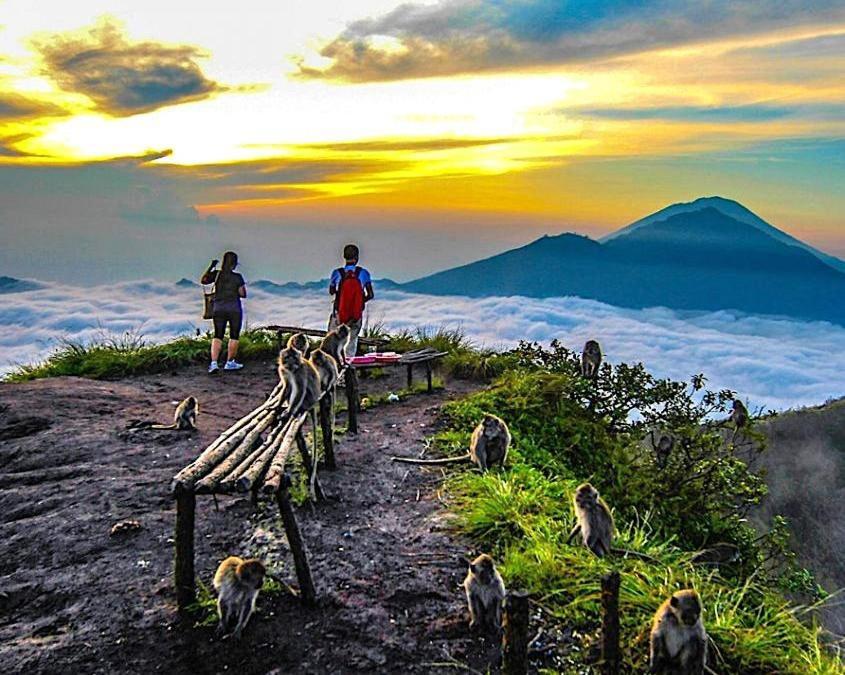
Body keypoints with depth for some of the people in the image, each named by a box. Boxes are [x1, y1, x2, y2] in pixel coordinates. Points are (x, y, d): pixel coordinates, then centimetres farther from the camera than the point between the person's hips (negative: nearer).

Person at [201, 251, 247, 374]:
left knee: (218, 336, 8)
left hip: (218, 308, 3)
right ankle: (230, 363, 18)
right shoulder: (237, 277, -9)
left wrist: (211, 267, 15)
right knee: (234, 336, 12)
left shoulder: (216, 274, -3)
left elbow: (203, 280, 12)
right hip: (234, 308, -3)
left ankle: (214, 363, -6)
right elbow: (243, 294, -8)